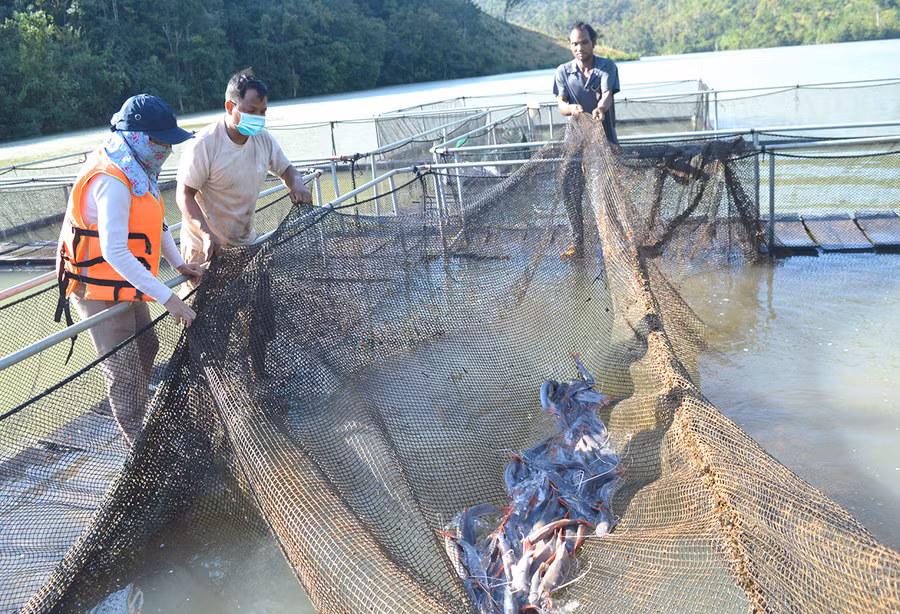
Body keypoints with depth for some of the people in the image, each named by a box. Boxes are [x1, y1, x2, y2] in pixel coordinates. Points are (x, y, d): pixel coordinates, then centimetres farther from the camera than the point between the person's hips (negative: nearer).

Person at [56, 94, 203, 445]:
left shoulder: (137, 169, 2)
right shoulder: (112, 181, -29)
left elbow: (154, 220, 17)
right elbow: (114, 252, -34)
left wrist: (178, 263, 8)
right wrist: (167, 298, -34)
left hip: (125, 283, 10)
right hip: (99, 290, -10)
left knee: (146, 347, 25)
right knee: (125, 373, -2)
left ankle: (142, 417, 47)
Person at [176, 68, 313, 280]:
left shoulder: (263, 139, -1)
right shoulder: (204, 144, -19)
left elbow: (285, 169, 15)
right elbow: (184, 195, -18)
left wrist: (297, 184, -10)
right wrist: (206, 235, -33)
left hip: (245, 242, 6)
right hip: (206, 247, -5)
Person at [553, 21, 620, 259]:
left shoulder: (607, 66, -5)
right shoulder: (563, 71, 2)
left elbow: (607, 94, -23)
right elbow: (560, 104, -9)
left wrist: (600, 108, -47)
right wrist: (571, 108, -34)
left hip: (605, 139, -2)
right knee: (570, 192, -3)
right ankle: (578, 244, 9)